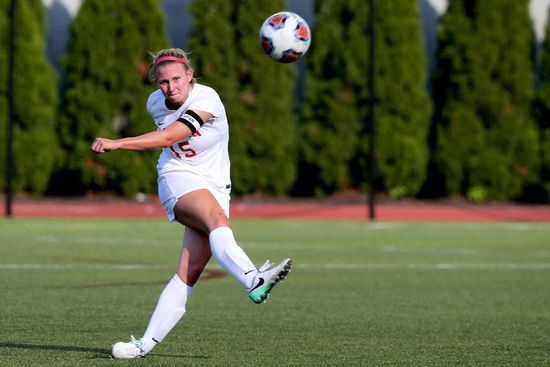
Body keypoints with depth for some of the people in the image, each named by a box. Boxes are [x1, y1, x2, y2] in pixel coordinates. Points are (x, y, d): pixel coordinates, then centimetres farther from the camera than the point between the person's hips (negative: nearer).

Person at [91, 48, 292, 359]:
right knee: (217, 217, -35)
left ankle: (147, 343, -8)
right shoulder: (155, 103, 2)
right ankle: (254, 281, -59)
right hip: (179, 181, 1)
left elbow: (167, 137, -29)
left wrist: (116, 144, -35)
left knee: (190, 272, -14)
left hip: (214, 187, -1)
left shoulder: (206, 100, -17)